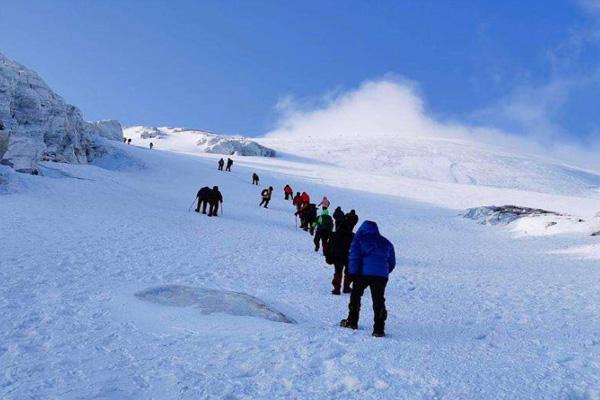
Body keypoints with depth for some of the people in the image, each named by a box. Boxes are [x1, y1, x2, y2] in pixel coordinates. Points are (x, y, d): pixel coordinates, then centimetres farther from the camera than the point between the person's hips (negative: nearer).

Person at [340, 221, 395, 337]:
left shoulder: (359, 238, 8)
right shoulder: (386, 243, 19)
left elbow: (354, 256, -5)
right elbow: (392, 263, 20)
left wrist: (353, 273, -6)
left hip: (363, 273, -2)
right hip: (381, 275, 2)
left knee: (355, 296, 17)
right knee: (379, 301, 2)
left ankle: (352, 321, 23)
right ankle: (379, 329, -4)